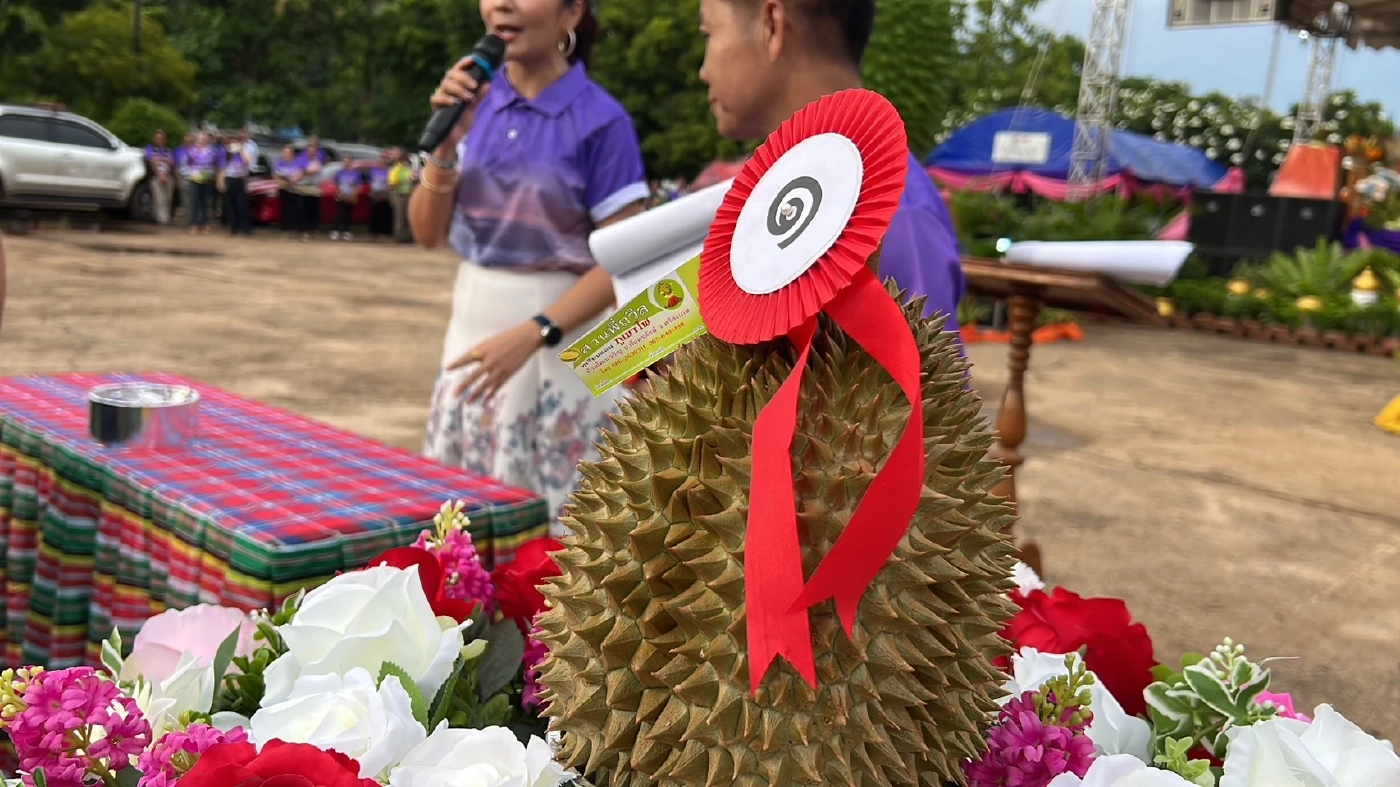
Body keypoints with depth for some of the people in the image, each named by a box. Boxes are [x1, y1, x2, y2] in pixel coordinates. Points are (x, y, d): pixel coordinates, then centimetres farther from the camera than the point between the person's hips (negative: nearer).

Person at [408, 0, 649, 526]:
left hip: (561, 339, -5)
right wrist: (446, 143, -10)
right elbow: (428, 234, 6)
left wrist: (531, 335, -22)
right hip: (473, 327, 5)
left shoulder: (600, 120, -10)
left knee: (554, 519, -1)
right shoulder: (473, 102, 5)